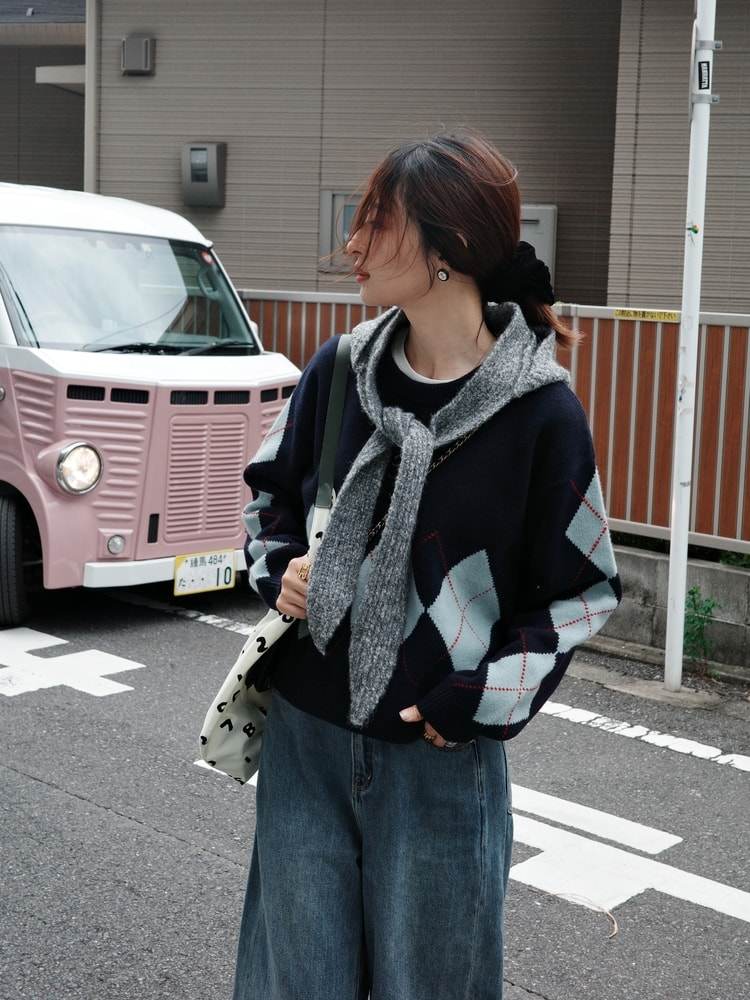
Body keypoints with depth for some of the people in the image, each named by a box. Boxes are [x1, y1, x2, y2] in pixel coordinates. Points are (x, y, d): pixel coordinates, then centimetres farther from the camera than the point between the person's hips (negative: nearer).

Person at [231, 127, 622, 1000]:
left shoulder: (539, 411, -12)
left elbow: (584, 587, -4)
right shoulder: (341, 370, 0)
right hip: (304, 740, 4)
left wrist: (489, 696, -13)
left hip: (442, 759, -3)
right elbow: (269, 490, 16)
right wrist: (278, 571, -3)